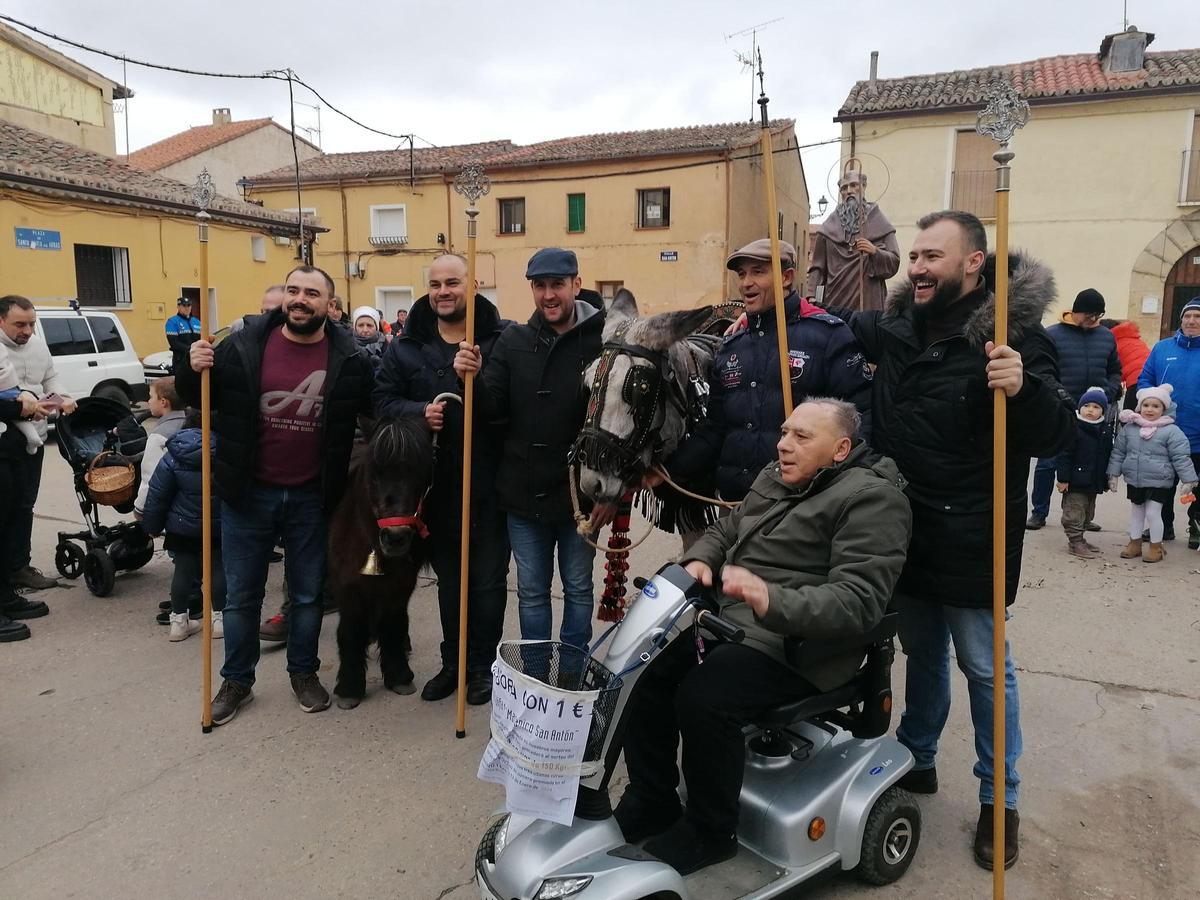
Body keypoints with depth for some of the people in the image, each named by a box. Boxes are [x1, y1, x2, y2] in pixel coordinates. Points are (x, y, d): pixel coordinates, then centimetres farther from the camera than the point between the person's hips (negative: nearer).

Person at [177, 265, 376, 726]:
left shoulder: (348, 359, -8)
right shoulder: (244, 346, -7)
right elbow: (202, 398, 4)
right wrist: (194, 371, -15)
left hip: (311, 497, 0)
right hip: (248, 493, 0)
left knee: (308, 594, 15)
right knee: (240, 595, 13)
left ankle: (304, 672, 35)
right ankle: (236, 680, 31)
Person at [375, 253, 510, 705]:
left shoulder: (502, 339, -6)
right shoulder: (406, 345, 5)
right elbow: (382, 400, 4)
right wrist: (419, 411, -13)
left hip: (488, 485, -3)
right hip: (435, 485, 4)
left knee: (488, 580, 9)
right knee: (448, 579, 18)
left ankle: (481, 666, 27)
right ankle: (453, 663, 34)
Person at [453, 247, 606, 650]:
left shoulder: (602, 341, -9)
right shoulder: (512, 341, 2)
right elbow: (493, 409, -1)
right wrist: (473, 379, -21)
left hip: (579, 495, -3)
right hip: (523, 496, 3)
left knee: (578, 589, 15)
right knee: (531, 592, 16)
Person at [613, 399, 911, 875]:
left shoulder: (871, 498, -12)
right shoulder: (774, 479, 14)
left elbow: (857, 601, -21)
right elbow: (725, 529, 23)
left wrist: (773, 600, -35)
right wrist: (699, 560, -1)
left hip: (795, 640, -8)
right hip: (727, 618, 9)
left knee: (703, 697, -28)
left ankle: (710, 831, -3)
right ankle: (652, 800, 11)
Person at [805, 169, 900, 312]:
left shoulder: (879, 222, 12)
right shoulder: (829, 227, 13)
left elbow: (894, 262, 7)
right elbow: (817, 267, 8)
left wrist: (875, 252, -12)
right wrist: (811, 297, -4)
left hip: (868, 301, 0)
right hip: (835, 301, 0)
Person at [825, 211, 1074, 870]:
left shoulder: (1014, 333, -14)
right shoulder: (898, 324, 3)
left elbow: (1055, 439, -19)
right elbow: (844, 329, 25)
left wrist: (1025, 388, -37)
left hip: (969, 542, -5)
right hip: (904, 532, 6)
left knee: (983, 666, 8)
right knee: (921, 652, 21)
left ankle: (1000, 800, 27)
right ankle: (917, 759, 40)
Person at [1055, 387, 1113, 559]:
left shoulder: (1106, 430, 7)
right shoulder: (1073, 427, -13)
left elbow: (1108, 455, 14)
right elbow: (1064, 455, -15)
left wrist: (1107, 478, 13)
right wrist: (1063, 478, -18)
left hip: (1095, 481, 7)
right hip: (1075, 480, -7)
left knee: (1087, 513, 17)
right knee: (1074, 512, -2)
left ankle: (1079, 538, 30)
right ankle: (1075, 542, 6)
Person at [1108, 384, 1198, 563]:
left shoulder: (1171, 431, -9)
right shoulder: (1129, 428, 1)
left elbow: (1181, 457, -10)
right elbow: (1118, 452, 8)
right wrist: (1113, 474, 6)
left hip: (1159, 482, -4)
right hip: (1134, 481, 4)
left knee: (1153, 513, -4)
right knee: (1136, 511, 15)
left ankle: (1156, 547, 13)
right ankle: (1134, 543, 27)